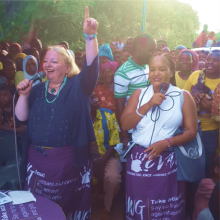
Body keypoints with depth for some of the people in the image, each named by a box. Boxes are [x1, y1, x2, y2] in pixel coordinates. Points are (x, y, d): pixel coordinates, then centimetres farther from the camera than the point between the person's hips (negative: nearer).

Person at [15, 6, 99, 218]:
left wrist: (90, 36, -33)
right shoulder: (38, 89, 7)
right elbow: (21, 117, 3)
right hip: (38, 157, 4)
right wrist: (24, 95, -13)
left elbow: (91, 65, -21)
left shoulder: (77, 86, -3)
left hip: (70, 158, -3)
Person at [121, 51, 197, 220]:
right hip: (139, 159, 2)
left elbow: (191, 131, -3)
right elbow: (124, 125, -3)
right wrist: (148, 105, -13)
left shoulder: (183, 96, 0)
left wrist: (167, 142, -18)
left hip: (168, 161, -1)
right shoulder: (139, 94, 6)